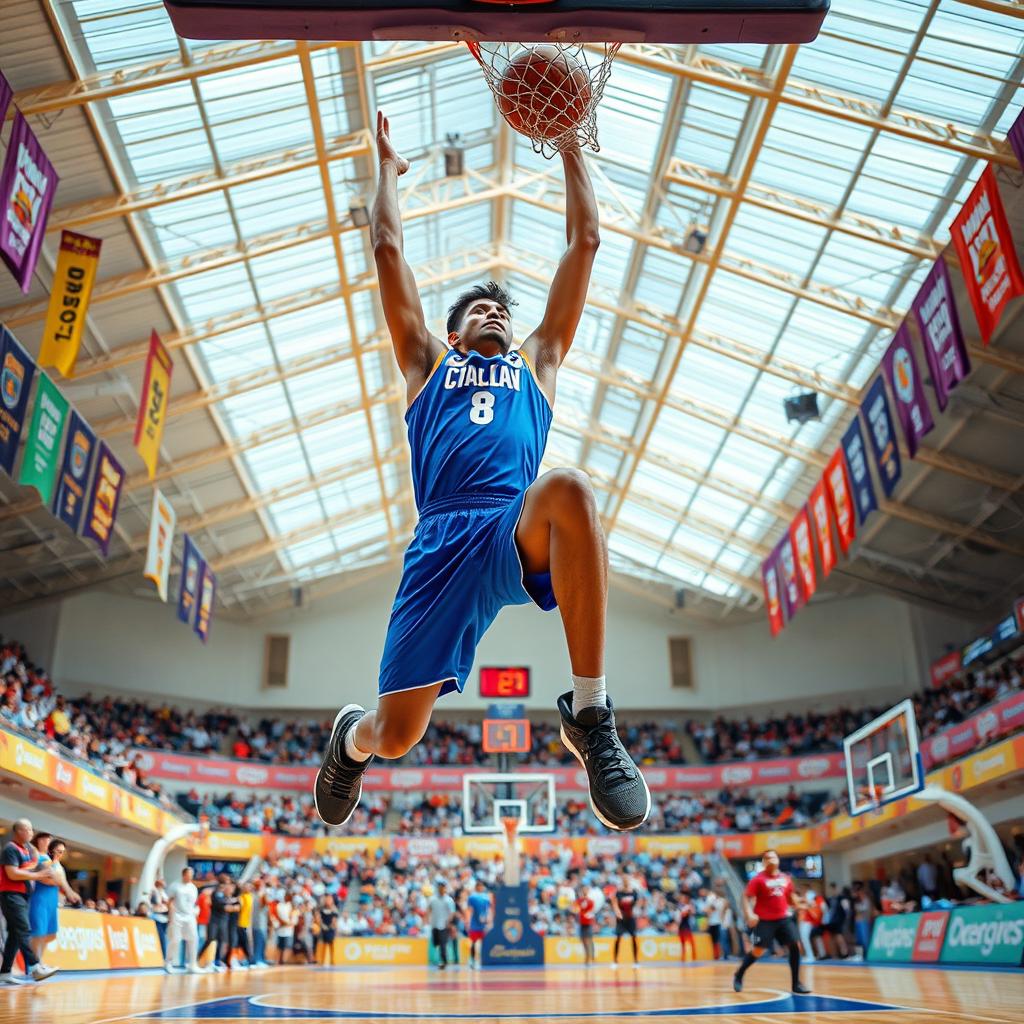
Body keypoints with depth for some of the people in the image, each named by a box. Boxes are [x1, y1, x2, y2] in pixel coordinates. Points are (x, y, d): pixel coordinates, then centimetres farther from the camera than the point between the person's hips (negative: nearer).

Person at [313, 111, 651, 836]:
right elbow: (389, 251, 27)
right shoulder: (428, 365, 28)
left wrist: (570, 143, 33)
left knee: (570, 490, -37)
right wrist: (387, 167, 39)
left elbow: (585, 243, 29)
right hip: (444, 539, 0)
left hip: (524, 531, 0)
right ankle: (352, 736, 35)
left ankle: (591, 716, -27)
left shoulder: (537, 364, 29)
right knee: (395, 735, -7)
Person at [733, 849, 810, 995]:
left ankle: (796, 983, 4)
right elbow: (746, 897, -9)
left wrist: (798, 905, 2)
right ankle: (738, 976, 16)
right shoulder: (758, 879, -9)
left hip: (783, 918, 5)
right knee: (759, 950, -6)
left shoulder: (786, 878, 7)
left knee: (795, 946, -7)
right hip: (764, 920, -5)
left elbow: (791, 897, 22)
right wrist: (749, 914, -23)